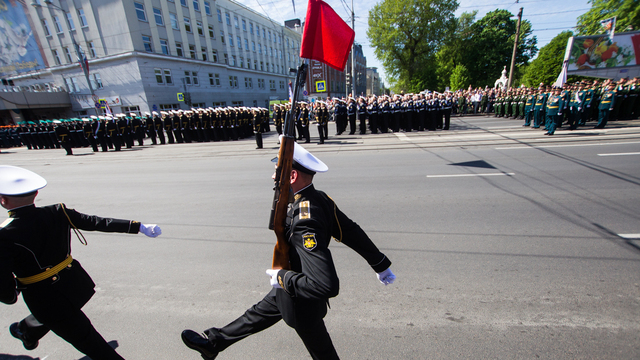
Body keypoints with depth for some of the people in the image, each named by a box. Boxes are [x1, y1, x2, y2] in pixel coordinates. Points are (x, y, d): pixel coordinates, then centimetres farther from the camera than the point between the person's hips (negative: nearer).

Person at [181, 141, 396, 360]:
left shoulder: (305, 221, -40)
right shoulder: (320, 199, -13)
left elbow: (327, 286, -41)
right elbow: (352, 232, -4)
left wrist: (282, 277, -25)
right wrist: (381, 265, 8)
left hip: (303, 301, -8)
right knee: (258, 313, 27)